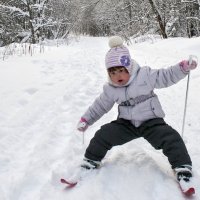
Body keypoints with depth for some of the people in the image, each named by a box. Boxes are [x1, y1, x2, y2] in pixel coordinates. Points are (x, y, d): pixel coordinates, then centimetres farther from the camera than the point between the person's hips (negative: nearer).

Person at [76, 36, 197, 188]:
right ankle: (91, 161, 14)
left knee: (170, 138, -22)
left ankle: (182, 166, -4)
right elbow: (99, 106, 10)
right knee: (103, 135, -7)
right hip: (126, 124, 3)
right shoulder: (110, 90, -3)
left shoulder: (145, 75, -12)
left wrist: (183, 68, -21)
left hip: (152, 121, -2)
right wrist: (86, 120, 8)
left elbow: (166, 77, -8)